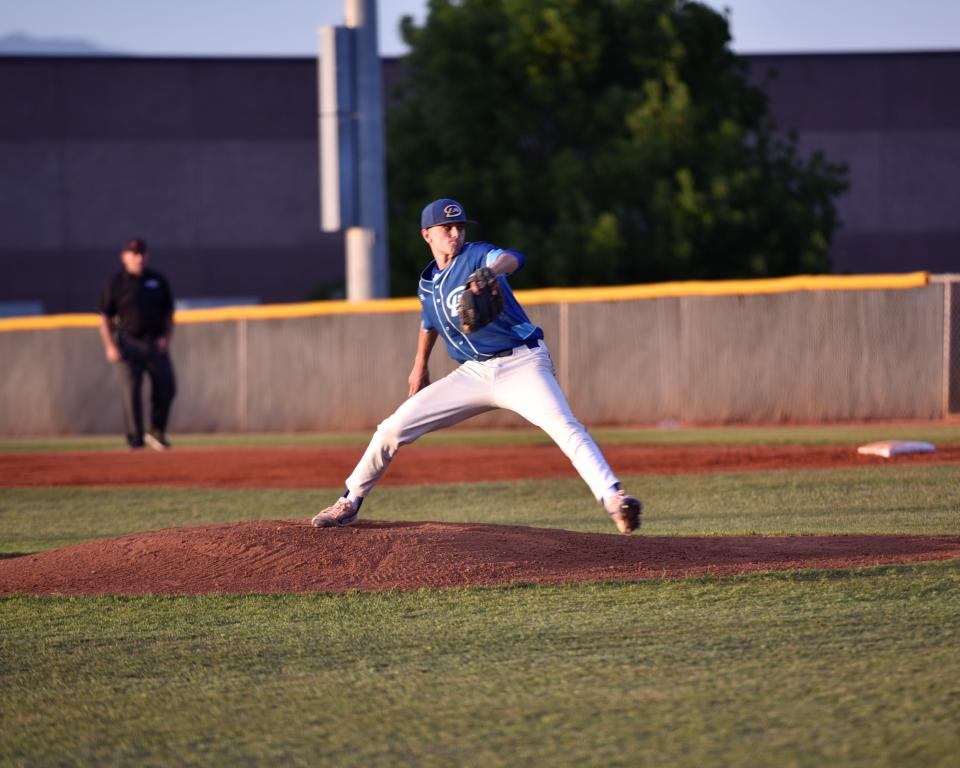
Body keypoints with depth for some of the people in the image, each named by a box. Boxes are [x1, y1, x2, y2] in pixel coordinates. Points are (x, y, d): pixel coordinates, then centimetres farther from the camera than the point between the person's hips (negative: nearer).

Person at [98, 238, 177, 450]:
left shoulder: (158, 281, 10)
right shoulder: (115, 284, 1)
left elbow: (168, 313, 16)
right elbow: (105, 318, 1)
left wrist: (167, 337, 1)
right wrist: (110, 346, -10)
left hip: (156, 343, 3)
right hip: (129, 343, -3)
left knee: (166, 388, -3)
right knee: (130, 392, -7)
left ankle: (156, 433, 14)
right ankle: (135, 439, -4)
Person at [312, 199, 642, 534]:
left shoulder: (477, 256, -9)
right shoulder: (427, 284, 10)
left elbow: (512, 258, -33)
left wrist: (490, 272, -56)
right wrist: (420, 366, 40)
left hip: (521, 365, -6)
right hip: (473, 374, 6)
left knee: (565, 427, -31)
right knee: (392, 429, 1)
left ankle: (613, 498, -40)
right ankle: (349, 503, 15)